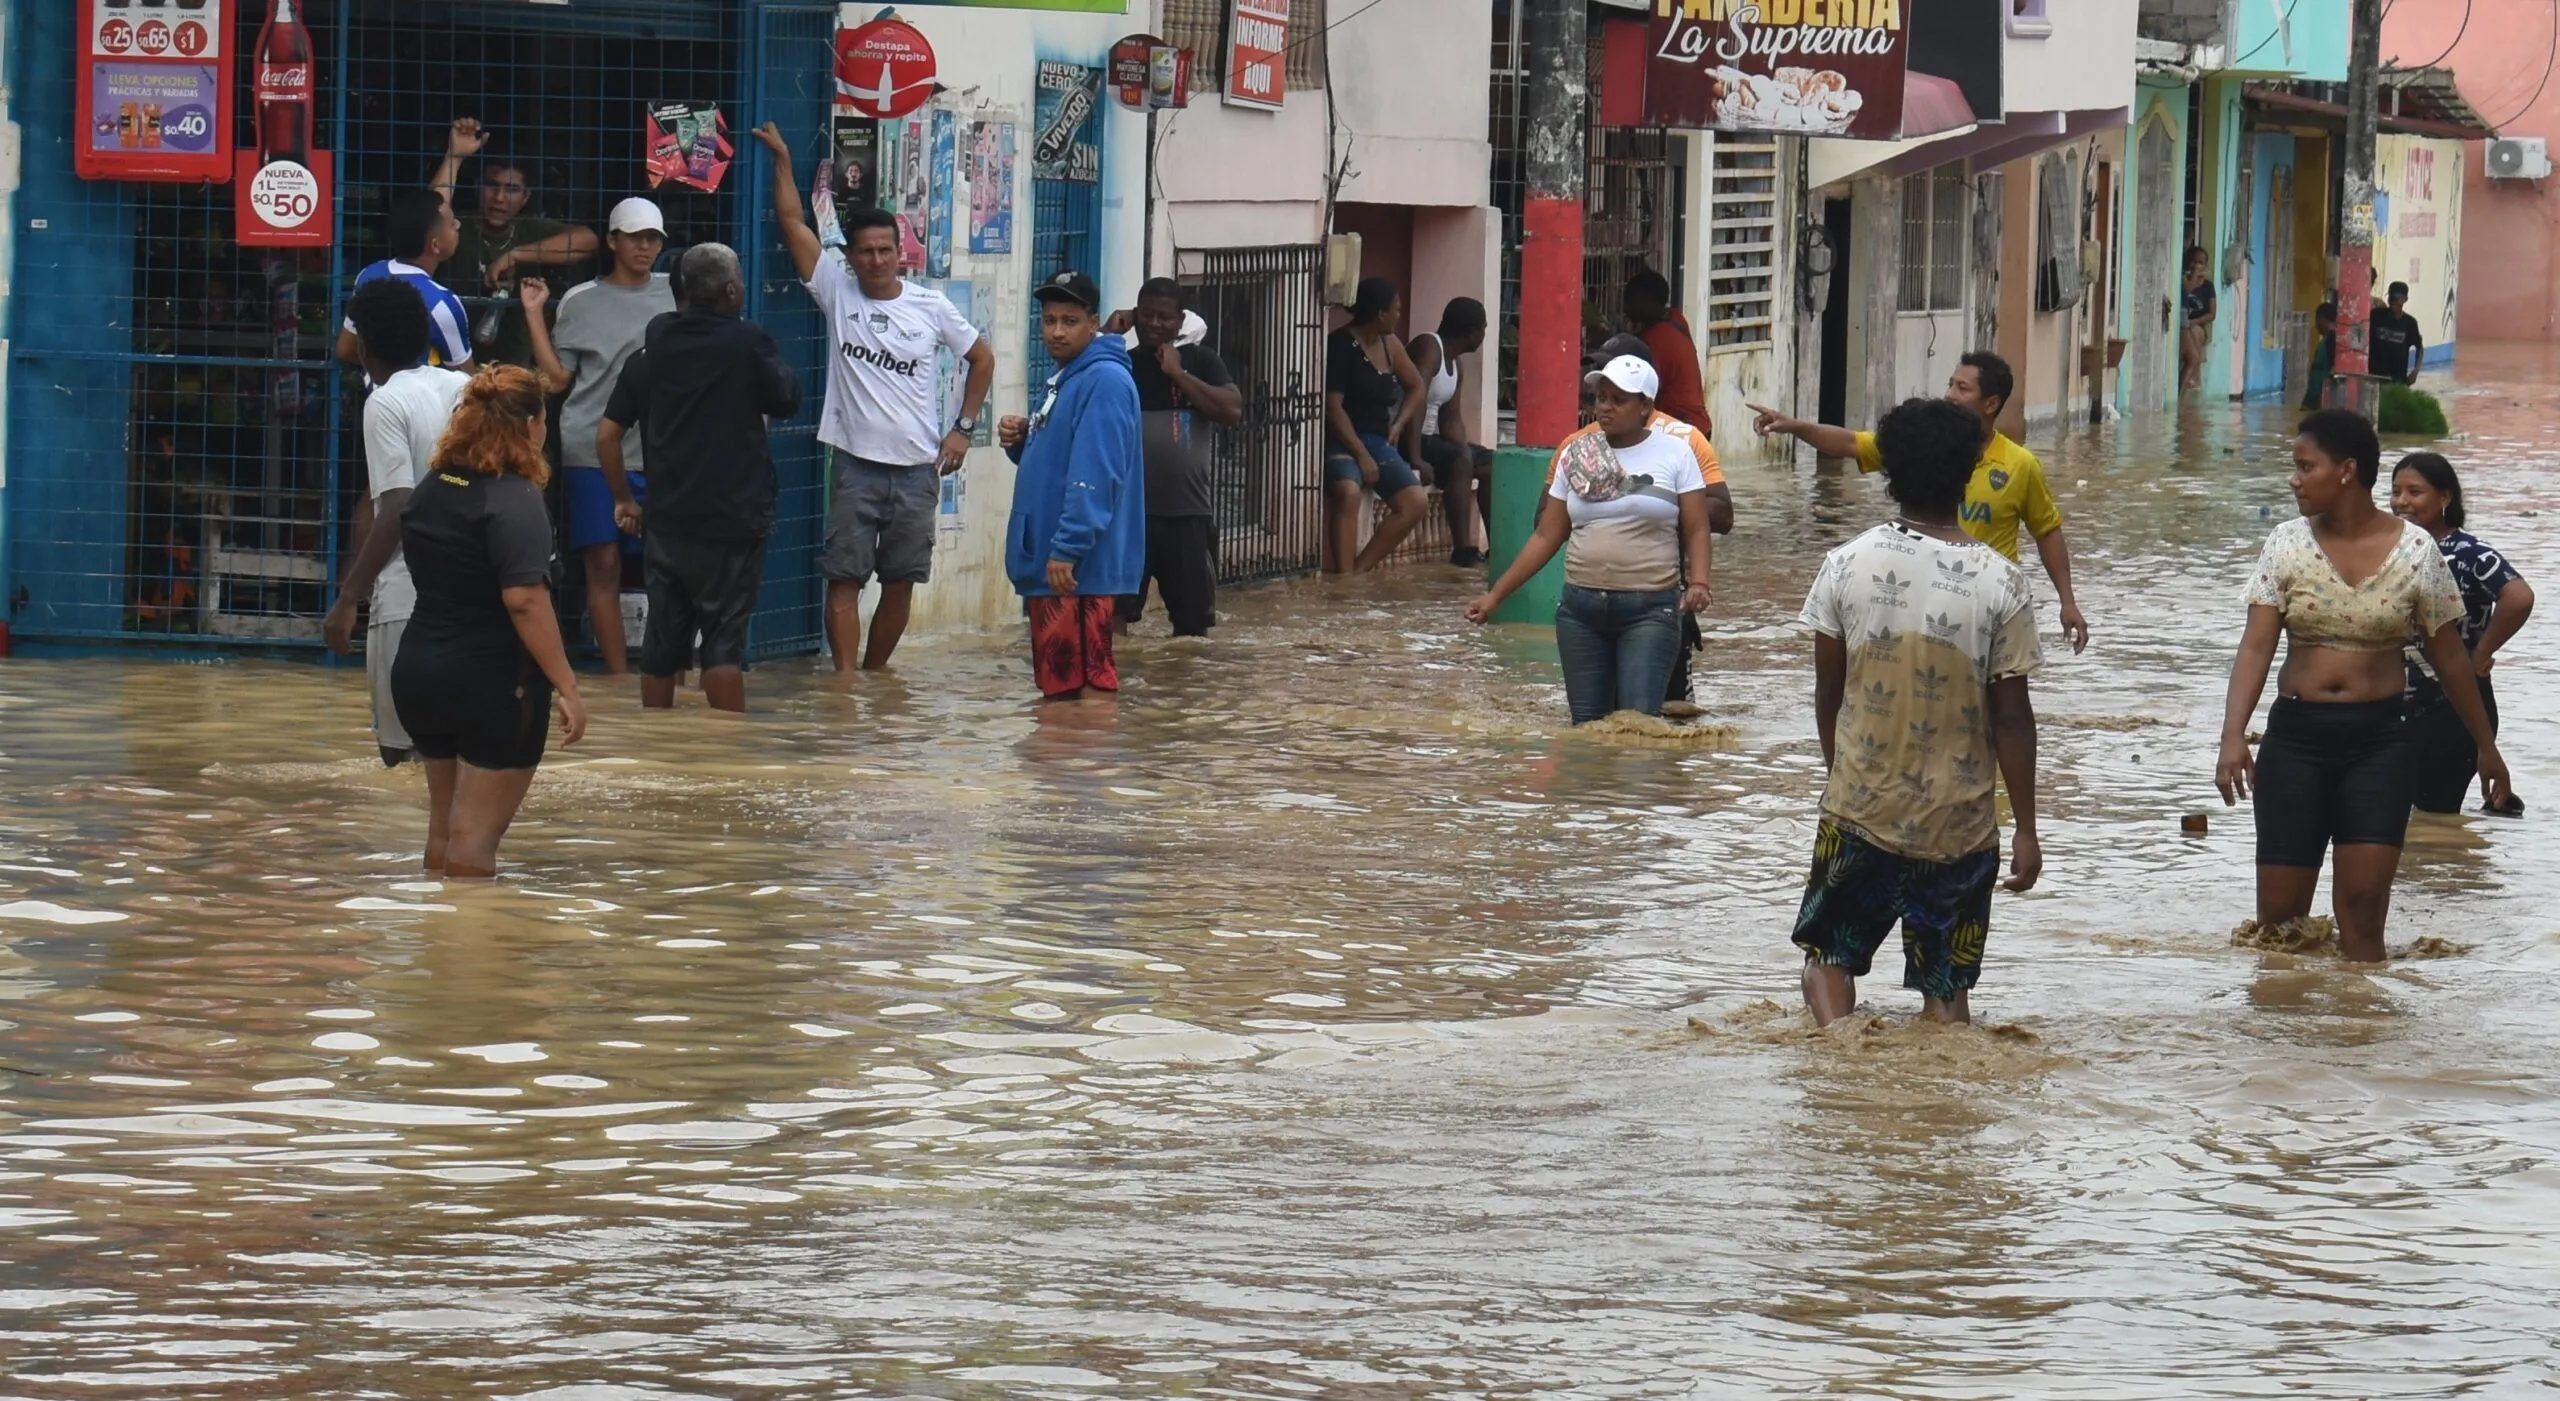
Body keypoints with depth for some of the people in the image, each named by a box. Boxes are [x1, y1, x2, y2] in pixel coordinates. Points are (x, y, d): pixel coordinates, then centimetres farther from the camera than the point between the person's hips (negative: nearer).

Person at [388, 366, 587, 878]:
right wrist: (566, 687, -24)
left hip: (418, 671, 8)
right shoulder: (514, 500, -18)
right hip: (493, 682, -8)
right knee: (475, 833, -3)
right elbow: (524, 600, -26)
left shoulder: (431, 488, 7)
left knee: (443, 825, 18)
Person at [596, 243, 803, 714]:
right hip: (731, 519, -4)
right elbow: (787, 401, 3)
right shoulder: (746, 343, -11)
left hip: (665, 518, 4)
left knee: (662, 644, 11)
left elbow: (607, 436, 4)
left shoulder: (652, 348, 3)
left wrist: (624, 498, 16)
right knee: (724, 641, -2)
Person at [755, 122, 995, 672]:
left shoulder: (931, 307, 1)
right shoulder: (837, 292, -2)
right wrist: (781, 158, -11)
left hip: (918, 468, 2)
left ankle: (875, 677, 21)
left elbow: (982, 358, 13)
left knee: (901, 582, 8)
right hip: (857, 466, -2)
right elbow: (792, 221, -5)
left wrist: (962, 429, 6)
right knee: (844, 579, -6)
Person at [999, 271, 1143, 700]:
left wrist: (1068, 548, -25)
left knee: (1082, 679, -10)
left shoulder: (1105, 380, -14)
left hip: (1078, 566, -10)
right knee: (1057, 682, 13)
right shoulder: (1063, 379, 17)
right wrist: (1022, 441, 5)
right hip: (1047, 562, 10)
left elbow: (1096, 474, -21)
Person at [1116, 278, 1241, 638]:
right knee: (1113, 615, -6)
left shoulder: (1200, 361, 6)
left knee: (1193, 621, 8)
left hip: (1188, 512, 1)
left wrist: (1178, 374, -7)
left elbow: (1232, 411, -7)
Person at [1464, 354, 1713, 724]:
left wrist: (1698, 582, -20)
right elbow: (1546, 537, 13)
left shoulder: (1674, 454, 2)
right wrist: (1496, 594, 8)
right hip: (1581, 607, 4)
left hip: (1649, 609, -4)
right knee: (1587, 724, 2)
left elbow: (1696, 531, 0)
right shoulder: (1576, 455, 10)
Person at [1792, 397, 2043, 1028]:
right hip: (1960, 824, 0)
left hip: (1860, 811, 0)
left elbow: (1827, 693, 3)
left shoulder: (1848, 565, -6)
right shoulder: (1998, 582, -9)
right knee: (1945, 985, 12)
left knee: (1828, 954, 14)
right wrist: (2026, 830, 2)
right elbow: (2011, 717, -6)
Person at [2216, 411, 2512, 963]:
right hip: (2296, 736, 1)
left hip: (2378, 738, -1)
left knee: (2362, 907, -9)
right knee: (2279, 913, 0)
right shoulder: (2288, 544, 0)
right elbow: (2256, 646, -6)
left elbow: (2449, 658, 8)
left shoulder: (2415, 551, -2)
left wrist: (2485, 746, 15)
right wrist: (2233, 736, -20)